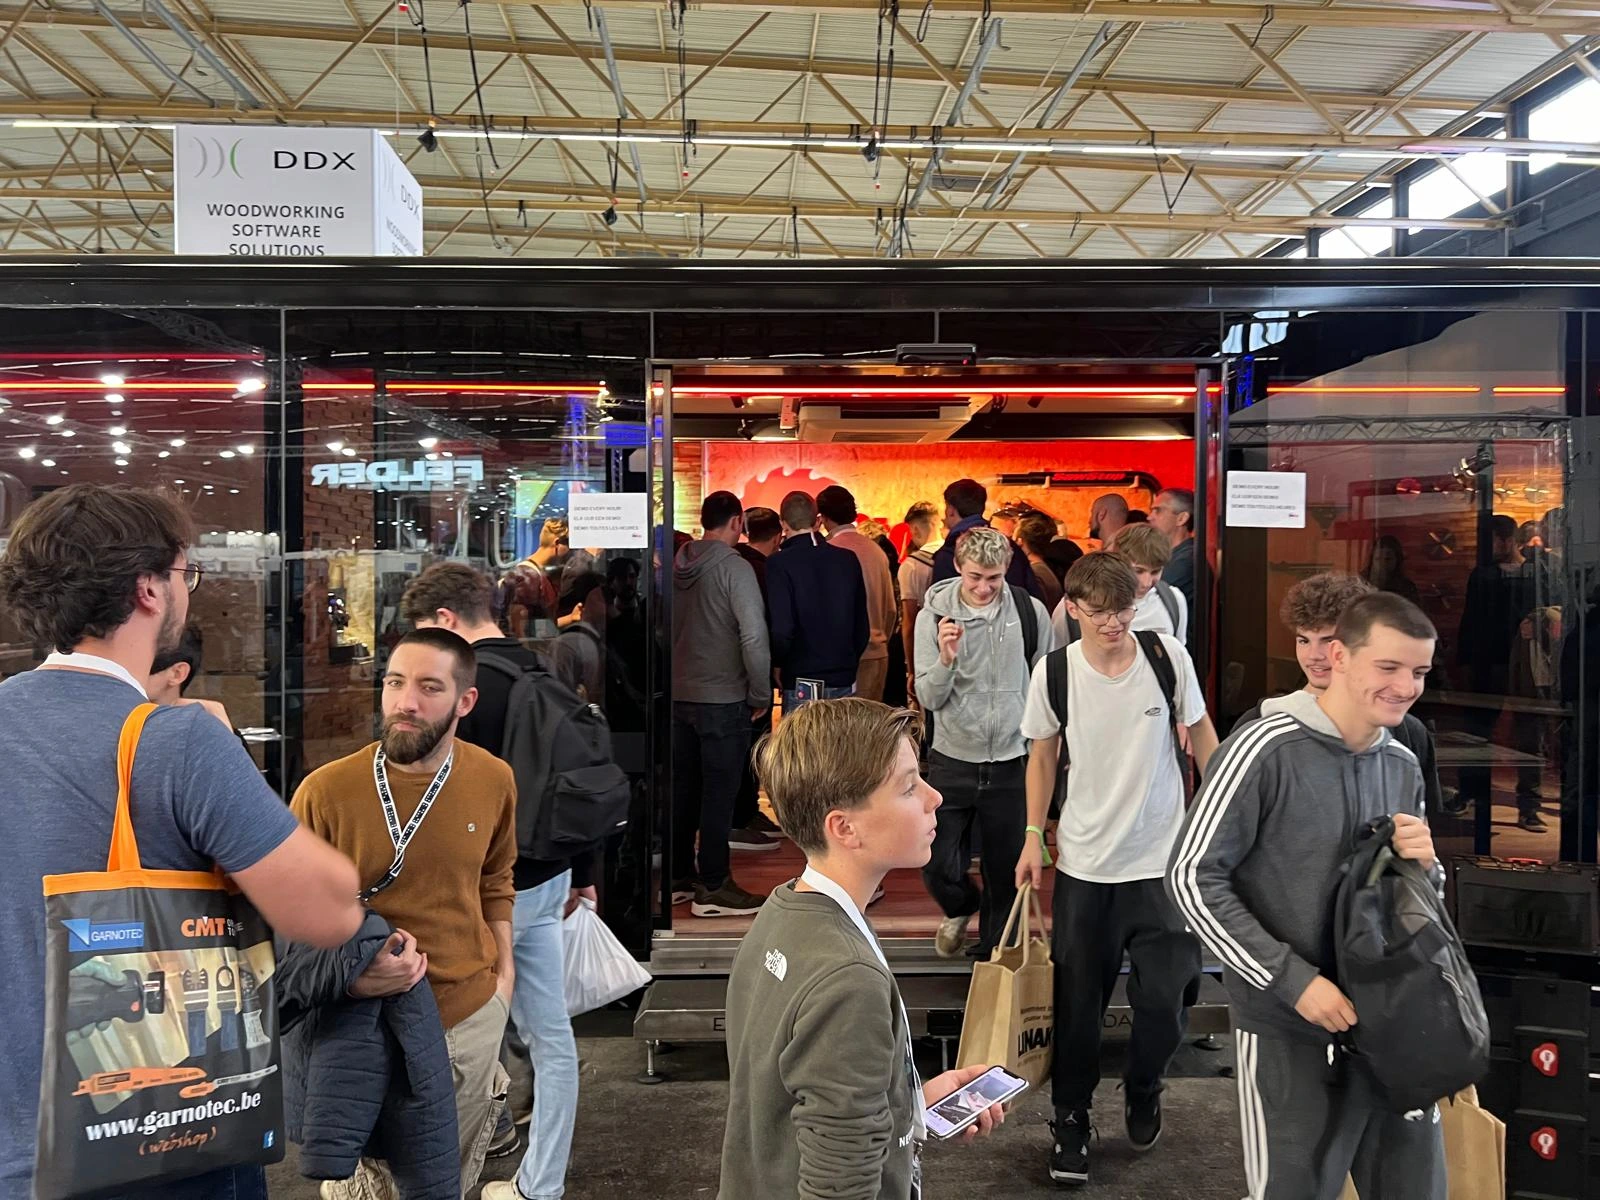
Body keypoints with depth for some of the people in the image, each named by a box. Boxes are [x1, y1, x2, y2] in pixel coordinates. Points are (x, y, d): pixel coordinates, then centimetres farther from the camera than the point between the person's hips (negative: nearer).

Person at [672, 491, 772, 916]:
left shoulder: (677, 566, 6)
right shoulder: (734, 567, -13)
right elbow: (754, 637, -19)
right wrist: (760, 695, -8)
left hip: (679, 696, 7)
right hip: (722, 699, -6)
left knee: (682, 788, 14)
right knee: (719, 793, 1)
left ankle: (678, 877, 24)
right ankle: (712, 887, 6)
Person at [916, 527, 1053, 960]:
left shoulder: (1031, 612, -5)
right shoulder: (935, 615, -7)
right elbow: (929, 699, -8)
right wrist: (946, 658, -26)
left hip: (1012, 763, 1)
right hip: (952, 761, 0)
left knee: (1006, 872, 11)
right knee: (938, 866, 2)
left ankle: (993, 956, 32)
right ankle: (961, 906, 38)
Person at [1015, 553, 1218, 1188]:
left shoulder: (1168, 656, -10)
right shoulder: (1053, 672, -9)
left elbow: (1199, 732, 5)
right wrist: (1034, 836, 3)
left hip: (1161, 858, 0)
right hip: (1083, 862, 0)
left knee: (1163, 998, 6)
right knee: (1078, 1002, 10)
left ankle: (1143, 1090, 38)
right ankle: (1071, 1119, 31)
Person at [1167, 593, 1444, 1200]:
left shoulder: (1404, 766, 6)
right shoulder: (1265, 749, -15)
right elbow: (1193, 878, -15)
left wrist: (1422, 865, -6)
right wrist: (1293, 981, -18)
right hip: (1290, 1032, -6)